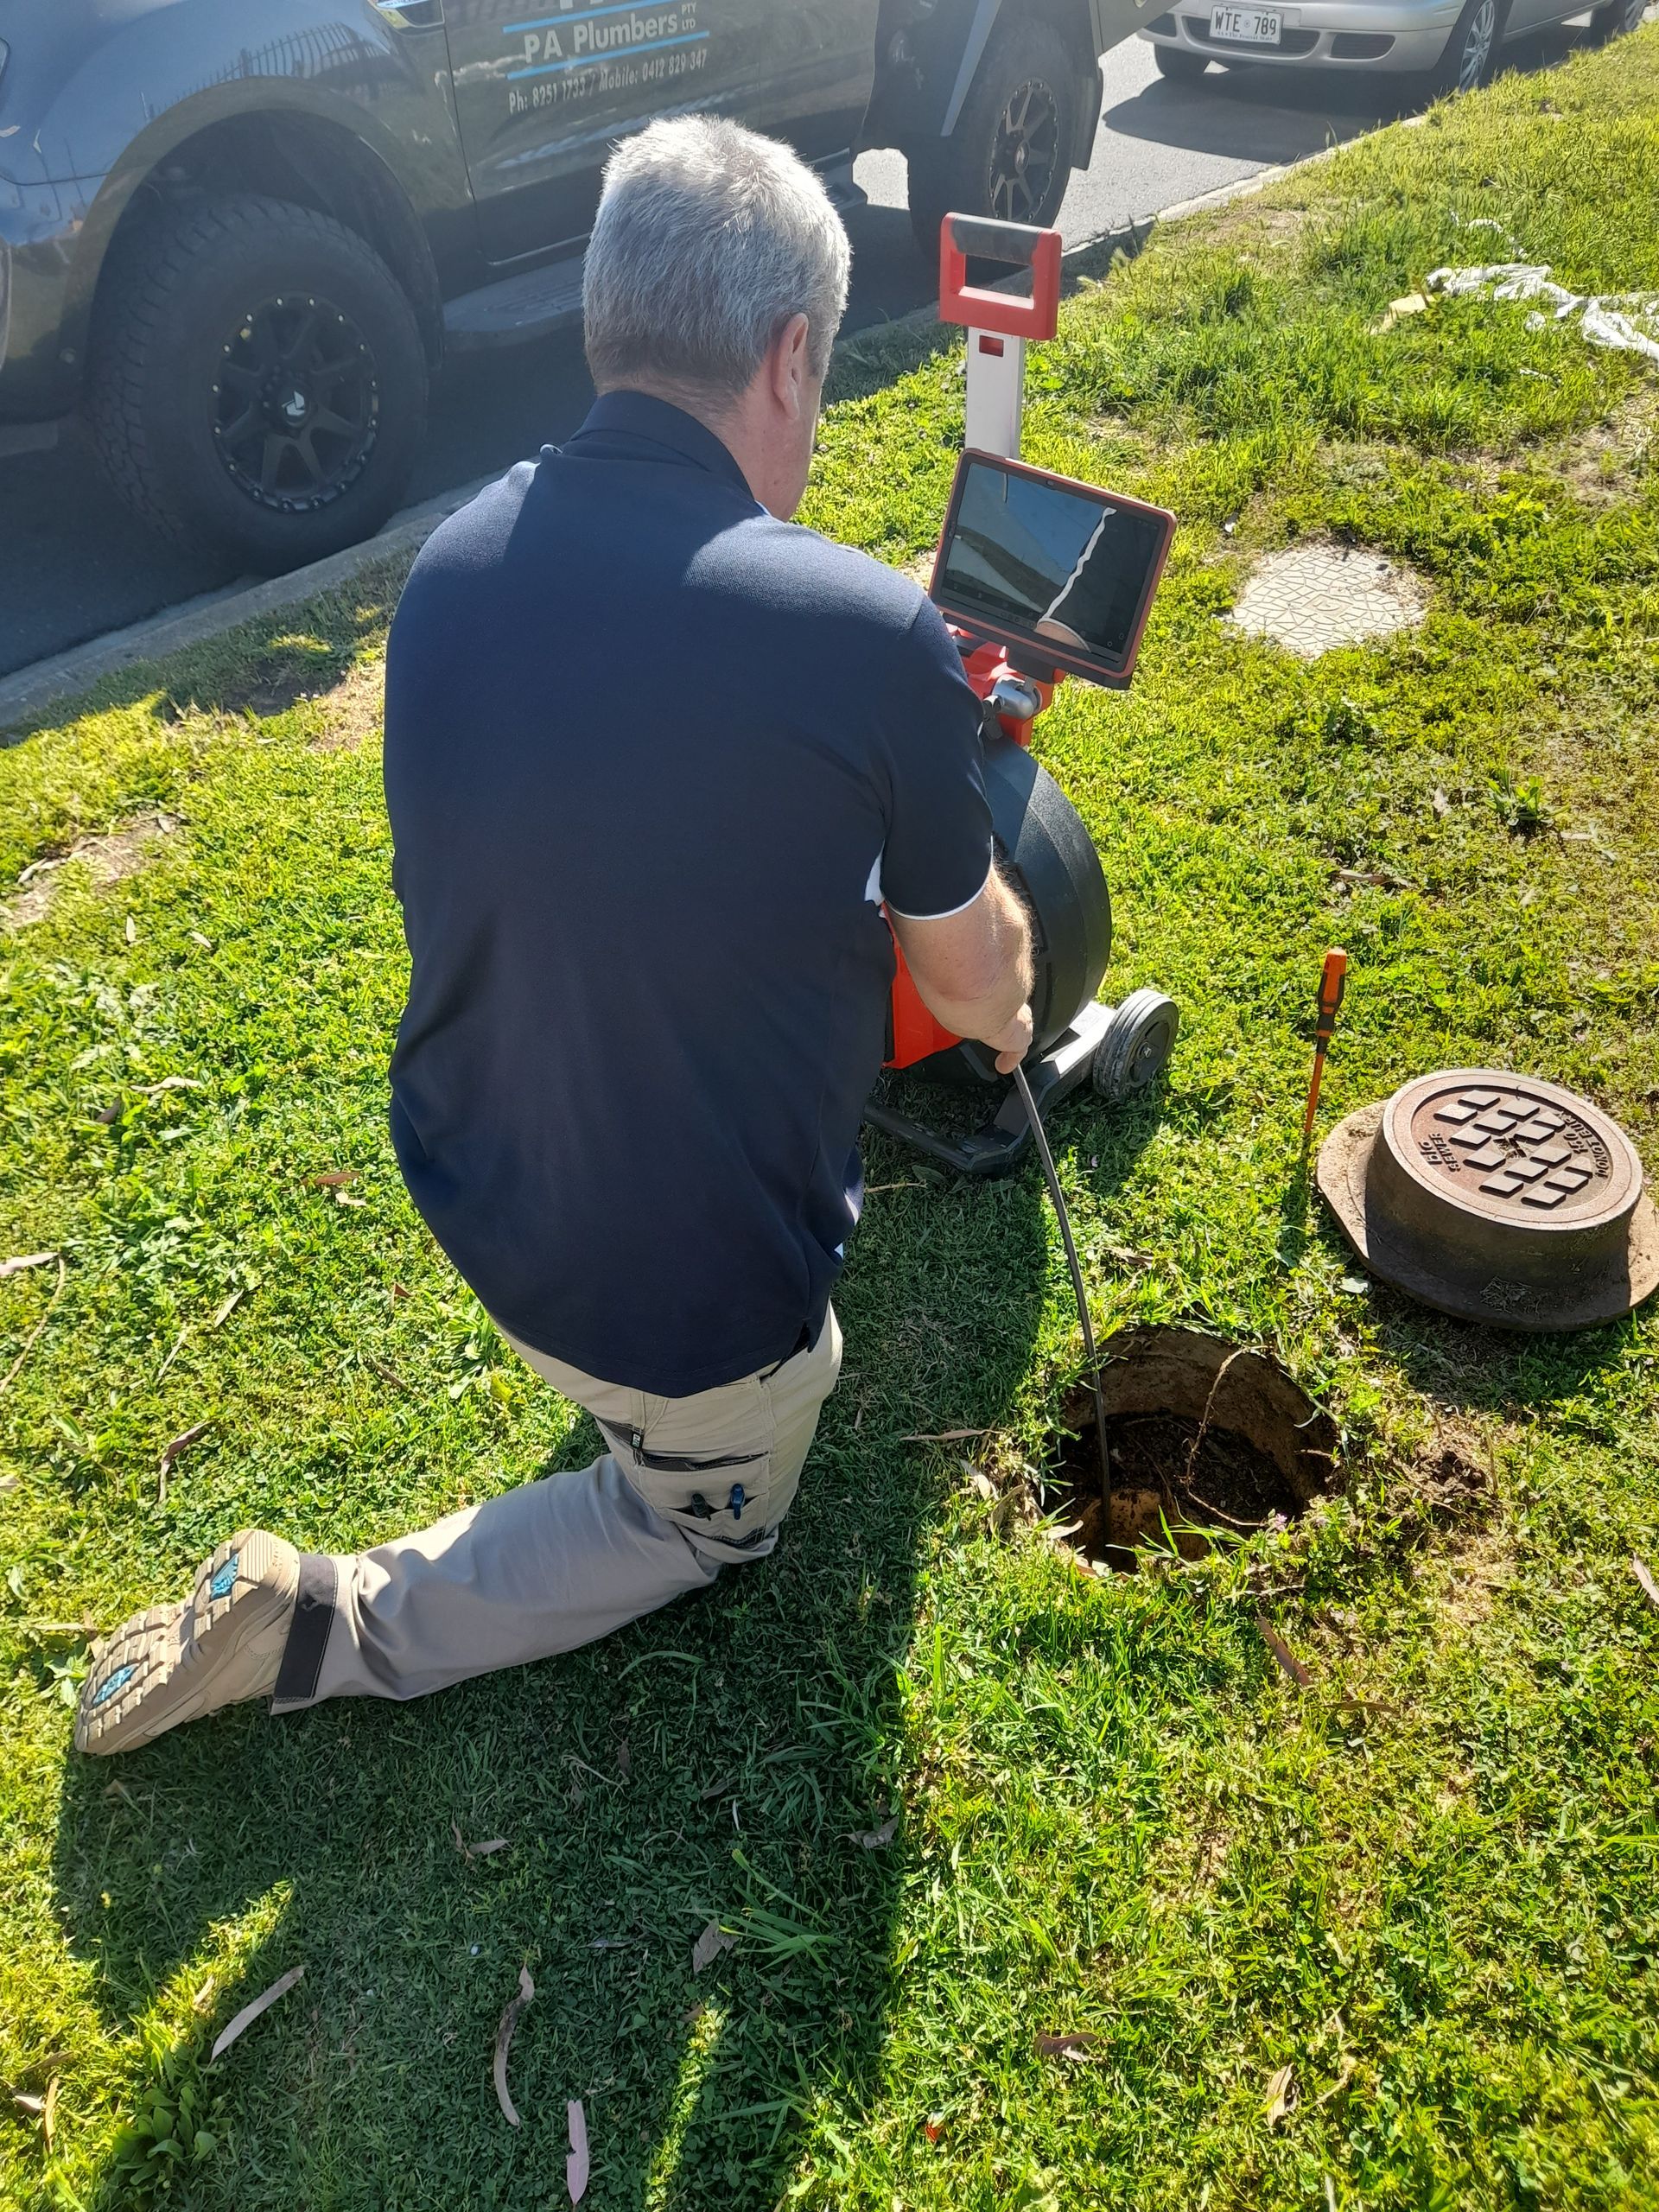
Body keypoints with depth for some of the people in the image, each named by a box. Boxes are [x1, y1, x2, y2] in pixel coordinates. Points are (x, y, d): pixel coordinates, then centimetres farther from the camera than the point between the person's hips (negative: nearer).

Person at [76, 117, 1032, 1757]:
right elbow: (968, 976, -8)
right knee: (711, 1515, 26)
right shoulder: (868, 637, -26)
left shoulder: (451, 563, -7)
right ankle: (329, 1626, 12)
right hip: (687, 1294, -5)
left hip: (470, 1180, 6)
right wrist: (1005, 1020, 18)